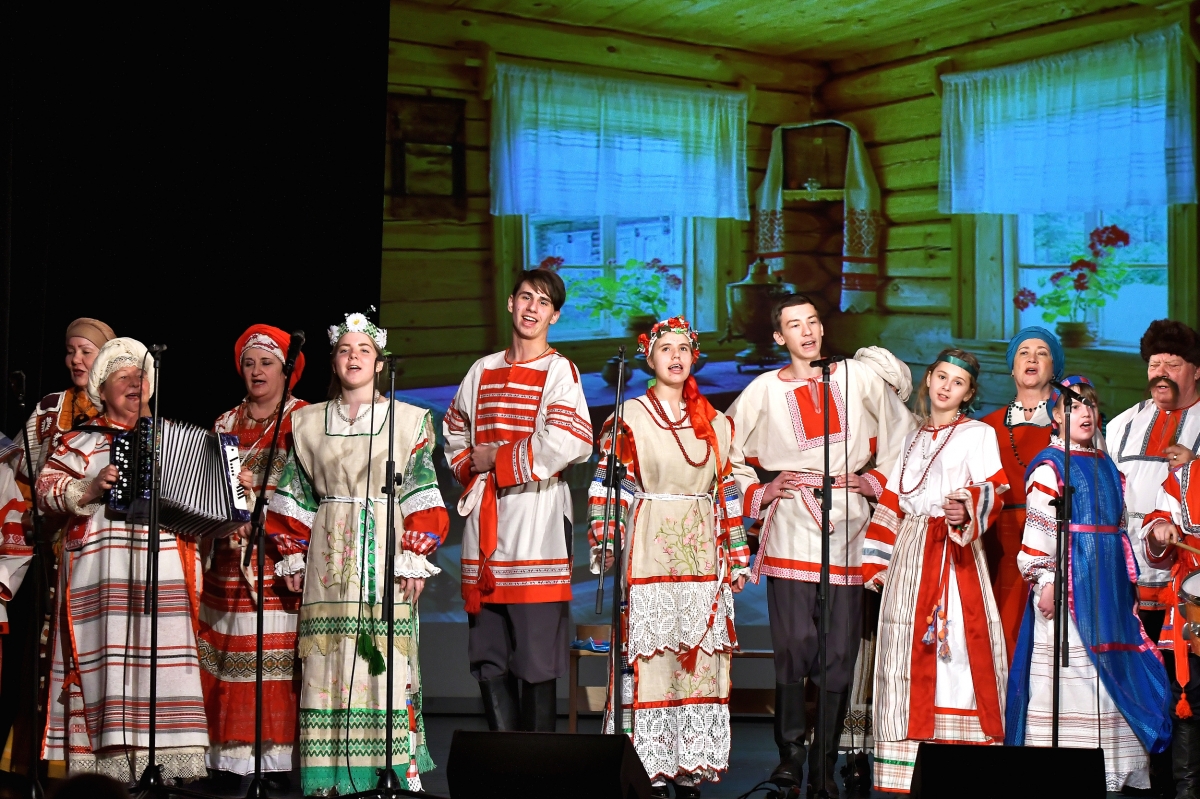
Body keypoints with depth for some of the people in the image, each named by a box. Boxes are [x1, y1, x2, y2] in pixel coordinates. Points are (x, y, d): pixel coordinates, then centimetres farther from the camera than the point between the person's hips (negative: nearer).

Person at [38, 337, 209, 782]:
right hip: (104, 571, -2)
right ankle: (111, 766, -7)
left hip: (163, 567, 3)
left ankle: (171, 766, -4)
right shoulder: (83, 440, 10)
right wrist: (89, 488, -14)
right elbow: (46, 488, 1)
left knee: (164, 656, -4)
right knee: (109, 655, -8)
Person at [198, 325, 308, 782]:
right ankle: (235, 757, 1)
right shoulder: (226, 423, 19)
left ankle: (282, 755, -8)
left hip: (281, 554, -5)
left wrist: (256, 490, -15)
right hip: (230, 558, 5)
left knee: (279, 653, -10)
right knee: (229, 656, -1)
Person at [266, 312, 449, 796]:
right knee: (327, 660, -1)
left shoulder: (409, 420, 5)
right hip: (328, 555, 2)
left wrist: (415, 558, -7)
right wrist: (292, 556, 6)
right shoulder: (307, 422, 12)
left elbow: (420, 497, 1)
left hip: (384, 555, -2)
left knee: (386, 659, -6)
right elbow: (295, 496, 12)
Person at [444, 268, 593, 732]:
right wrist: (470, 468, 5)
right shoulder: (483, 371, 16)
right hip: (485, 520, 6)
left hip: (537, 521, -5)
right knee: (487, 655, 5)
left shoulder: (559, 371, -1)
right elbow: (454, 434, 26)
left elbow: (566, 443, -17)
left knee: (537, 655, -4)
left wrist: (497, 458, -8)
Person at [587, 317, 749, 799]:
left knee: (700, 661, 2)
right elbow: (607, 484, -2)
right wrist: (605, 544, -12)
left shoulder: (715, 422, 13)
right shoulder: (629, 417, 2)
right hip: (650, 554, -4)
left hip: (701, 553, 4)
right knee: (650, 655, -6)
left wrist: (737, 558, 12)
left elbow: (727, 491, 15)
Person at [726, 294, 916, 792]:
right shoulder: (764, 390, 9)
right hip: (790, 532, -1)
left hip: (847, 531, 1)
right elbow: (724, 452, 14)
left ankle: (825, 764, 7)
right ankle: (790, 755, 3)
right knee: (794, 646, -8)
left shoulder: (859, 379, 11)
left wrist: (875, 480, 5)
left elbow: (901, 436, 18)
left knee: (840, 652, 0)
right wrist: (758, 492, 2)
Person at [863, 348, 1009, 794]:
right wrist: (877, 563, 14)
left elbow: (992, 492, -10)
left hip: (954, 552, -5)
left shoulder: (978, 434, 3)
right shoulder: (913, 440, 21)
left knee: (956, 649, -13)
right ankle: (908, 765, 4)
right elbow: (892, 505, 20)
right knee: (909, 654, 2)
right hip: (909, 557, 6)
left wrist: (967, 510, -32)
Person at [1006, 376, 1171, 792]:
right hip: (1070, 581, -7)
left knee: (1110, 674, 7)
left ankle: (1114, 772, 13)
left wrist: (1129, 579, 16)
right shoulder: (1050, 465, -4)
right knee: (1069, 671, -7)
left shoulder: (1106, 466, 16)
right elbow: (1038, 528, -10)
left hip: (1107, 582, 7)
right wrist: (1044, 580, -17)